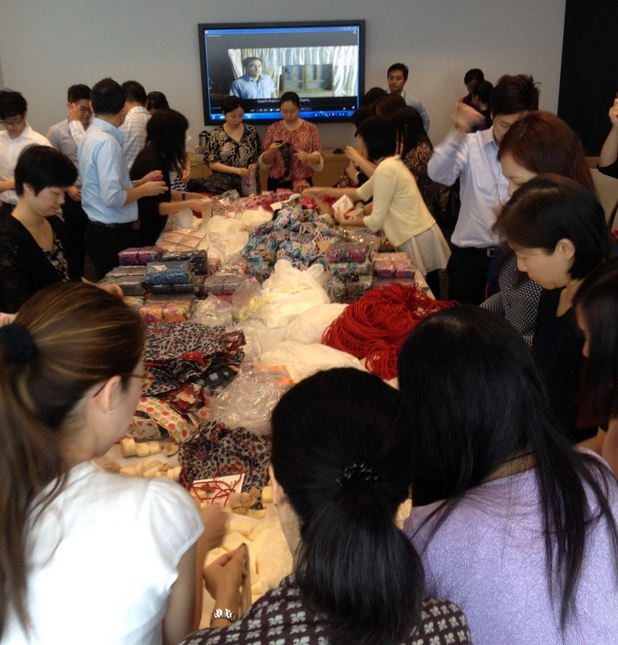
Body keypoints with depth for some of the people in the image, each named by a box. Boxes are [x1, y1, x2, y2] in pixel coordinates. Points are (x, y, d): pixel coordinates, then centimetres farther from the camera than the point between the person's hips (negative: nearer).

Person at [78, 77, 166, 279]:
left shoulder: (91, 136, 11)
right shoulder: (107, 142, -18)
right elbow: (112, 198, -24)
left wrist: (140, 182, 17)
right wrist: (144, 190, -9)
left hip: (101, 230, 10)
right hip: (112, 234, -9)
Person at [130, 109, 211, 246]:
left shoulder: (157, 156, 5)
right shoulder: (150, 162, -24)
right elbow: (153, 207, -25)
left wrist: (185, 196, 6)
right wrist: (189, 204, -26)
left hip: (150, 229, 9)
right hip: (143, 232, -9)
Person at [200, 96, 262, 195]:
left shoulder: (251, 131, 2)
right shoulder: (216, 135, -4)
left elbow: (260, 156, 11)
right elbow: (212, 164, -6)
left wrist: (254, 165, -11)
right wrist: (236, 170, -17)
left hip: (249, 186, 2)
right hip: (224, 187, -2)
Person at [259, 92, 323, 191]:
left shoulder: (310, 128, -1)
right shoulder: (273, 128, 3)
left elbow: (319, 161, -1)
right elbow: (264, 162, 3)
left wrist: (307, 157, -21)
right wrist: (271, 151, -17)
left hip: (302, 184, -1)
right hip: (276, 184, 1)